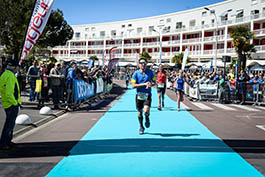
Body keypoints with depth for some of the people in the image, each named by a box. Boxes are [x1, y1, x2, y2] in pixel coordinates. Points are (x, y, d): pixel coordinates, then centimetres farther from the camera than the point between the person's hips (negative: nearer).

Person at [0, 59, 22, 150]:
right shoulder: (10, 76, -22)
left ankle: (7, 141, 33)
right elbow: (9, 93, -28)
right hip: (12, 105, -10)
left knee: (10, 123, 21)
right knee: (9, 124, 0)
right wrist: (15, 102, -17)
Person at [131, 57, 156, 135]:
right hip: (139, 94, 1)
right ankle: (141, 127, 31)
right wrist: (144, 84, -18)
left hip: (147, 94, -1)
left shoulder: (150, 72, 1)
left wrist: (151, 84, -13)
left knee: (146, 111, -20)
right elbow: (133, 85, -9)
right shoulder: (136, 73, -3)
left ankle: (147, 118, 16)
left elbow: (154, 81, 10)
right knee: (140, 112, 9)